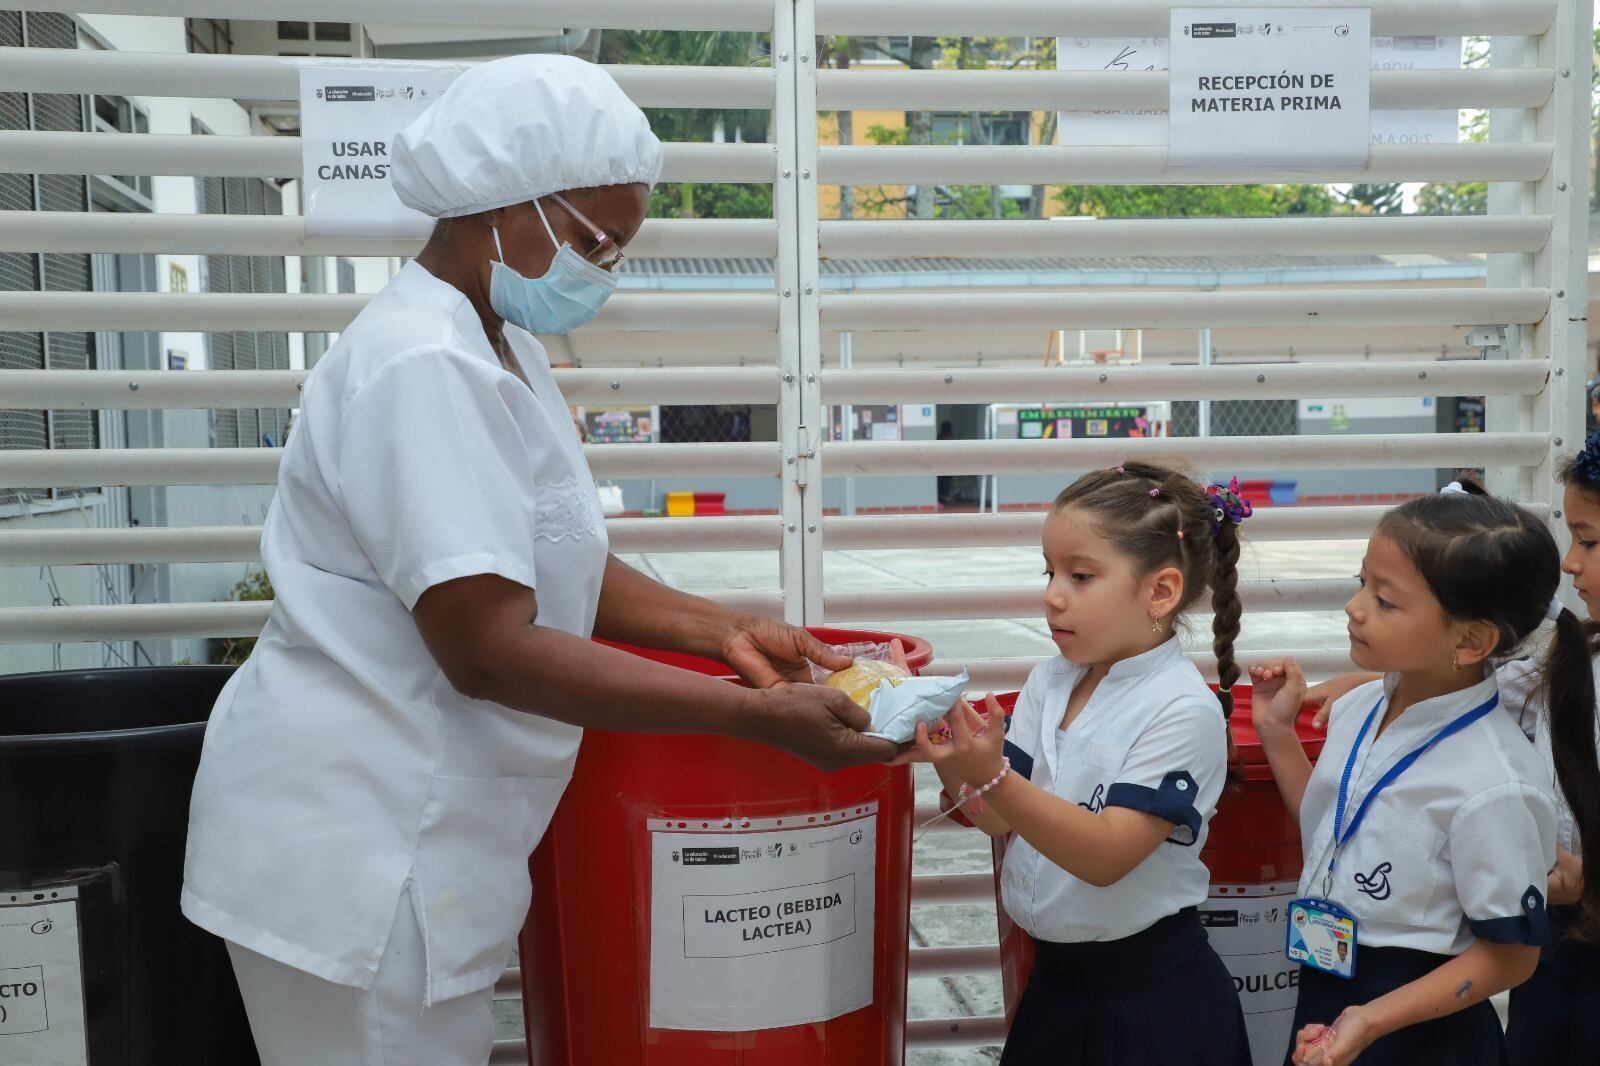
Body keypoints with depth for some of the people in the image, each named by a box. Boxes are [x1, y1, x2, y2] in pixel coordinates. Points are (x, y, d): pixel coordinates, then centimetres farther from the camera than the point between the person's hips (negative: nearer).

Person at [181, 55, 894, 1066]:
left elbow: (555, 567, 13)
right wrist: (758, 715, -25)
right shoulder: (426, 368, -22)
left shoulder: (498, 347, 9)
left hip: (411, 830, 9)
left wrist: (726, 631, 3)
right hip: (352, 847, -9)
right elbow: (490, 651, -27)